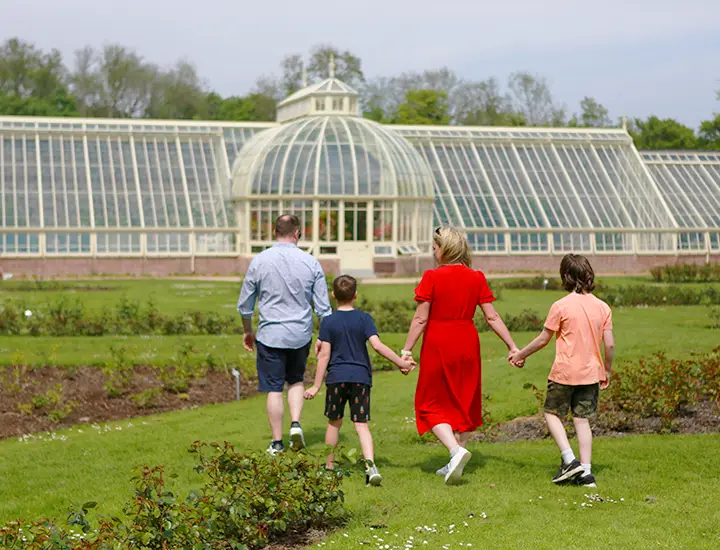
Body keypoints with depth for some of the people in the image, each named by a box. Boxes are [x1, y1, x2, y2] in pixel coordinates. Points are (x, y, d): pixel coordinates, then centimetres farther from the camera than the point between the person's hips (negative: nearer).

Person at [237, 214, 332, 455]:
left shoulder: (259, 261, -5)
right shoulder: (311, 263, -4)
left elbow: (245, 304, 3)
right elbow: (323, 307, -1)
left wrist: (248, 331, 17)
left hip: (270, 335, -1)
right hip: (300, 335, 1)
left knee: (274, 388, 6)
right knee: (296, 380, 22)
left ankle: (277, 443, 10)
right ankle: (295, 423, 3)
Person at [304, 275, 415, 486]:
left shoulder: (328, 322, -1)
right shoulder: (364, 318, 0)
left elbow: (324, 355, -3)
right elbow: (377, 345, -11)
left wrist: (316, 386, -1)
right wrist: (401, 362, -6)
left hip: (337, 377, 0)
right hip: (361, 377, 0)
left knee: (334, 422, 15)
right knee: (361, 424, -2)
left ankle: (329, 466, 25)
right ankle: (370, 464, -22)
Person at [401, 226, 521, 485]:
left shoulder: (432, 277, -11)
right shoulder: (476, 278, 1)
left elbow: (420, 319, -12)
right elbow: (492, 317, 0)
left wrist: (406, 350, -6)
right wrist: (513, 347, 6)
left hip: (438, 347, -4)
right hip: (467, 346, 4)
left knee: (433, 405, 7)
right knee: (464, 403, 16)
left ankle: (456, 449, -16)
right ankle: (455, 464, 19)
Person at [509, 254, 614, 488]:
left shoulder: (561, 306, -11)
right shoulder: (602, 307, 0)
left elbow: (543, 339, -4)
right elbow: (609, 344, 0)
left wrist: (520, 355, 11)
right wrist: (607, 371, 15)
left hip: (564, 372, -4)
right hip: (591, 372, 4)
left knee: (552, 413, 12)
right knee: (582, 420, 9)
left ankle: (569, 459, -1)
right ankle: (585, 471, 6)